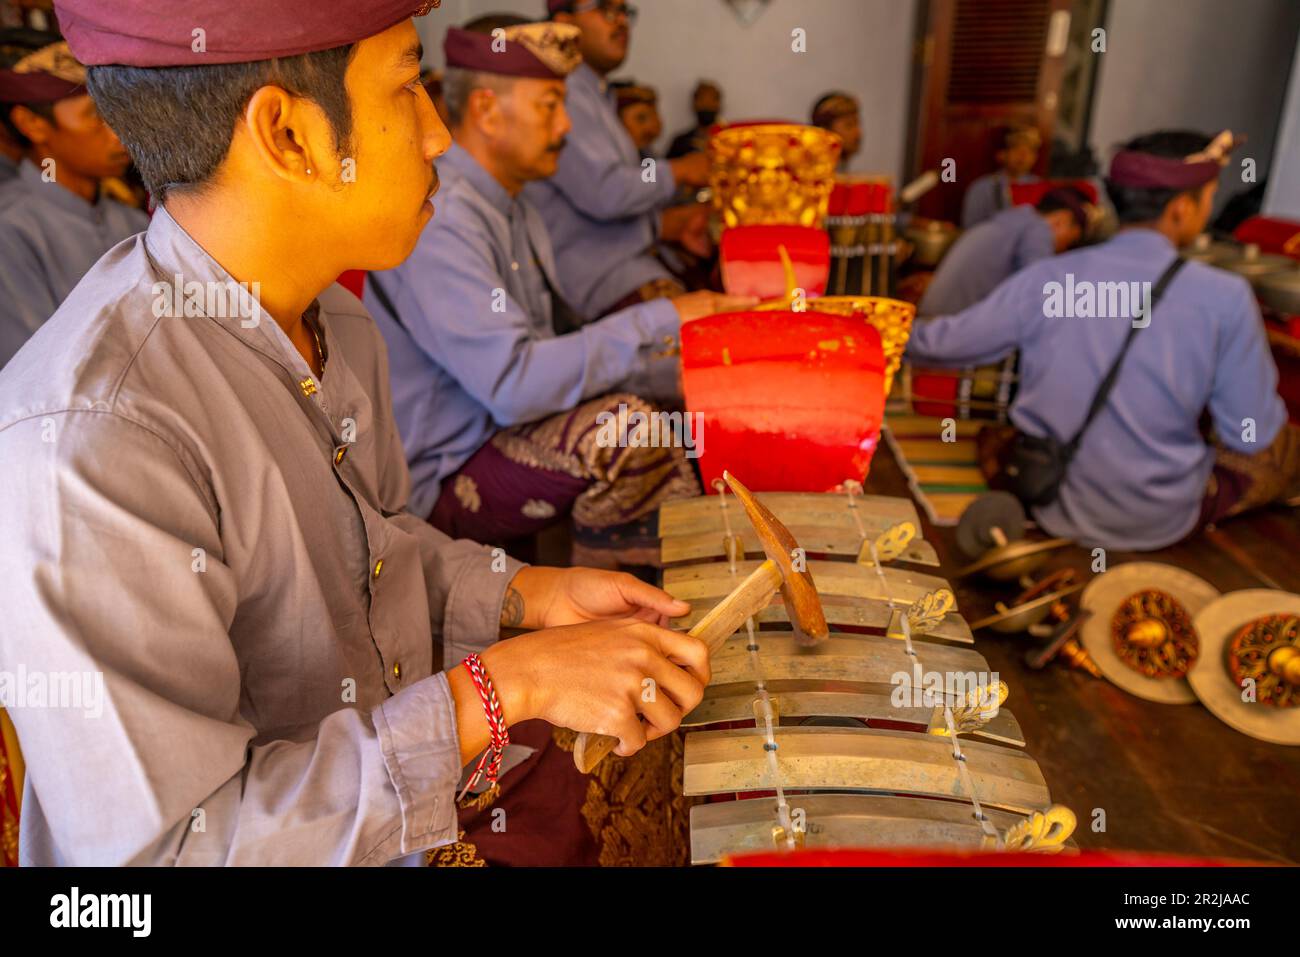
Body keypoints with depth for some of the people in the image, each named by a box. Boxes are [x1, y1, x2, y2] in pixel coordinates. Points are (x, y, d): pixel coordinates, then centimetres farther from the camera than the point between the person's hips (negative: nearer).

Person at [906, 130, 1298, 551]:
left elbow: (944, 343, 0)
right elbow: (1252, 439, -8)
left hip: (1054, 507, 2)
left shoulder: (1045, 278, -11)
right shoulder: (1224, 296, -16)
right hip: (1157, 524, -1)